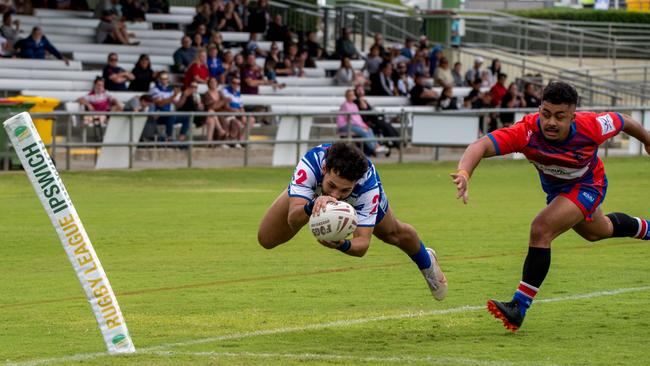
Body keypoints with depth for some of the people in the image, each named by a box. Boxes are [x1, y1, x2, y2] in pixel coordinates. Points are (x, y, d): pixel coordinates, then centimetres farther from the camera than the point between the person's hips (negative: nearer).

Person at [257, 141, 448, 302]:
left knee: (394, 234, 17)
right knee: (266, 239, -3)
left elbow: (362, 242, -43)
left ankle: (426, 261, 54)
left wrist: (344, 245, -66)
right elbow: (292, 219, -54)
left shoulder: (368, 185, -46)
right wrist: (311, 206, -75)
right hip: (313, 191, 0)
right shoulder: (309, 164, -48)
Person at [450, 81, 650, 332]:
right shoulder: (527, 131, -39)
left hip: (587, 186, -4)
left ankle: (519, 307, -21)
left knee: (541, 230, -27)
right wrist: (464, 173, -72)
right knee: (597, 231, 33)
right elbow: (482, 145, -51)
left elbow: (623, 121, -15)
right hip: (554, 187, 4)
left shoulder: (590, 127, -37)